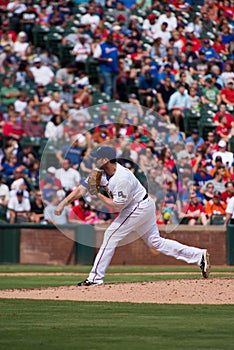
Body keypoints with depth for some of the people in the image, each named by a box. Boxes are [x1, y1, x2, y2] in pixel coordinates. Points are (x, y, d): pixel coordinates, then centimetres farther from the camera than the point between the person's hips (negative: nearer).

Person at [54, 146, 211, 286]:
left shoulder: (122, 178, -29)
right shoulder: (101, 172, -3)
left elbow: (118, 206, -27)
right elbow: (82, 188, -2)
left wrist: (98, 195, -20)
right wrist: (63, 203, -11)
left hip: (139, 208, -10)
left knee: (111, 236, -8)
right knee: (155, 241, 12)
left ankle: (96, 277, -4)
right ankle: (199, 256, 11)